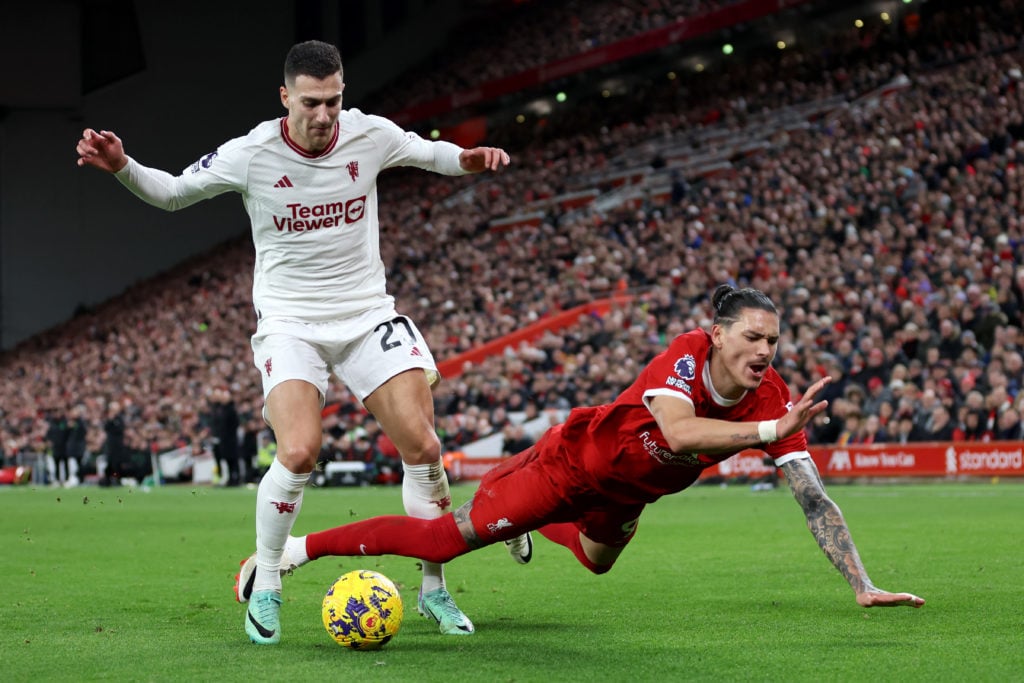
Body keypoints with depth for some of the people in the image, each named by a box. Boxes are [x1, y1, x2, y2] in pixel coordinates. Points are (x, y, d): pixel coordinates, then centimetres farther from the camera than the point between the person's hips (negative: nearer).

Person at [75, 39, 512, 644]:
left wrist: (471, 158, -9)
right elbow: (172, 193, 2)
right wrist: (122, 167, -17)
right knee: (299, 453, -23)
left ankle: (434, 590, 9)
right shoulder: (250, 154, -11)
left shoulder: (370, 135, -6)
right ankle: (265, 585, 0)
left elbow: (429, 153, 13)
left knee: (423, 446, -8)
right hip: (289, 322, -3)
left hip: (369, 314, 3)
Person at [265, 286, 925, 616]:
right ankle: (297, 548, 4)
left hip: (628, 492, 6)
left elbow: (814, 500, -22)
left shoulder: (775, 399, -22)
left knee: (596, 557, 34)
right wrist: (773, 431, -57)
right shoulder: (687, 354, -33)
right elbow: (680, 432, -53)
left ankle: (536, 523, 69)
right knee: (449, 536, -7)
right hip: (576, 457, -6)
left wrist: (864, 586, -29)